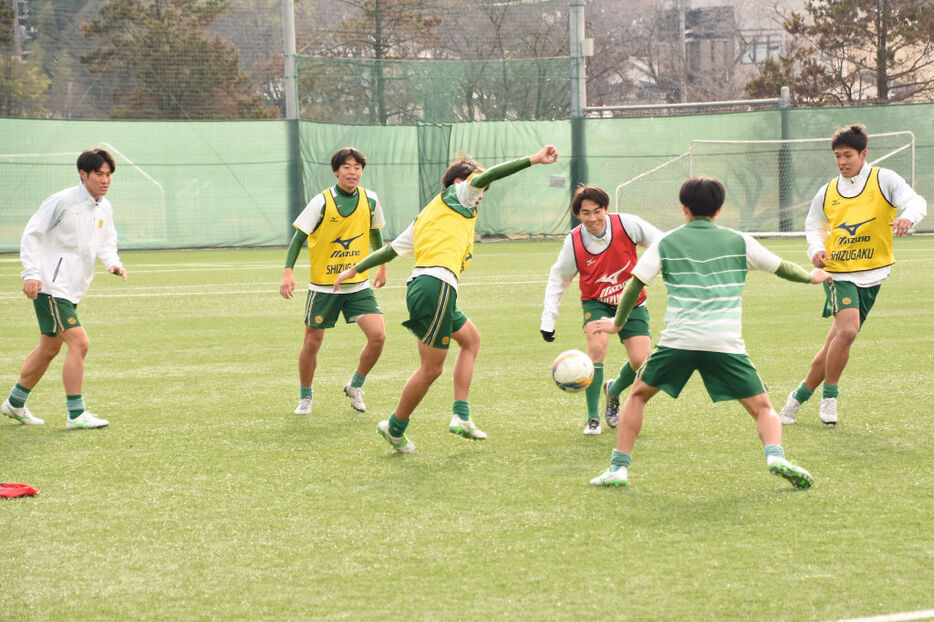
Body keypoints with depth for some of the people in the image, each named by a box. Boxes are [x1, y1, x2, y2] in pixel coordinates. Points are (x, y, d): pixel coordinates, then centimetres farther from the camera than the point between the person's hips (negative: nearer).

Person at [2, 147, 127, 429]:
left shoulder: (105, 208, 9)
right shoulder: (62, 201, -14)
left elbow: (106, 243, 16)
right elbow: (31, 235, -11)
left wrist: (113, 263, -6)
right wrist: (32, 273, -21)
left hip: (71, 290, 9)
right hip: (50, 287, -9)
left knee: (49, 348, 18)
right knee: (79, 343, -16)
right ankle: (76, 414, -11)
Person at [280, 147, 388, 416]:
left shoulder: (370, 200, -1)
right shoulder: (321, 202, -12)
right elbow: (299, 237, -8)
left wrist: (382, 267, 26)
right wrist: (288, 272, -20)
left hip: (359, 285, 3)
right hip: (323, 286, -3)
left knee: (378, 335, -13)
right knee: (312, 343, 4)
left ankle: (355, 386, 11)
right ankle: (305, 398, 27)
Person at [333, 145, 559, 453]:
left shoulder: (425, 216, 28)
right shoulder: (456, 196, 7)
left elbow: (390, 248, 29)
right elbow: (484, 176, -9)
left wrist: (355, 270, 38)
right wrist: (534, 160, -13)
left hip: (419, 286, 10)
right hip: (437, 285, -10)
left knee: (471, 338, 24)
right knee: (431, 368, -1)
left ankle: (461, 416, 16)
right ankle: (395, 429, 11)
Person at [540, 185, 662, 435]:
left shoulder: (627, 225, -21)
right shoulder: (573, 242, -16)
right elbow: (558, 279, -3)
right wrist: (548, 320, -6)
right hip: (596, 302, -1)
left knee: (640, 361, -12)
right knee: (597, 345, -28)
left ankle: (613, 391, 25)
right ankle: (593, 418, -14)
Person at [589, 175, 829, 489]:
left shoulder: (666, 243, 12)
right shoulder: (738, 242, 13)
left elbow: (635, 285, 12)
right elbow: (781, 267, 24)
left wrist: (618, 323, 27)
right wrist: (811, 276, 44)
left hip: (678, 340, 0)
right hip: (726, 343, 0)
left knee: (638, 394, 21)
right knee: (763, 408, 9)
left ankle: (618, 466, 13)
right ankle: (775, 455, -19)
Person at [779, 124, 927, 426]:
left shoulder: (884, 180, -2)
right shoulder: (827, 193, 8)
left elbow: (916, 202, -14)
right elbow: (813, 226, 23)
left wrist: (907, 217, -38)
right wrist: (816, 249, 0)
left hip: (871, 275, 0)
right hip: (838, 273, 0)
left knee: (837, 342, 3)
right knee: (848, 330, -24)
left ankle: (800, 396, 21)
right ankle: (829, 396, -8)